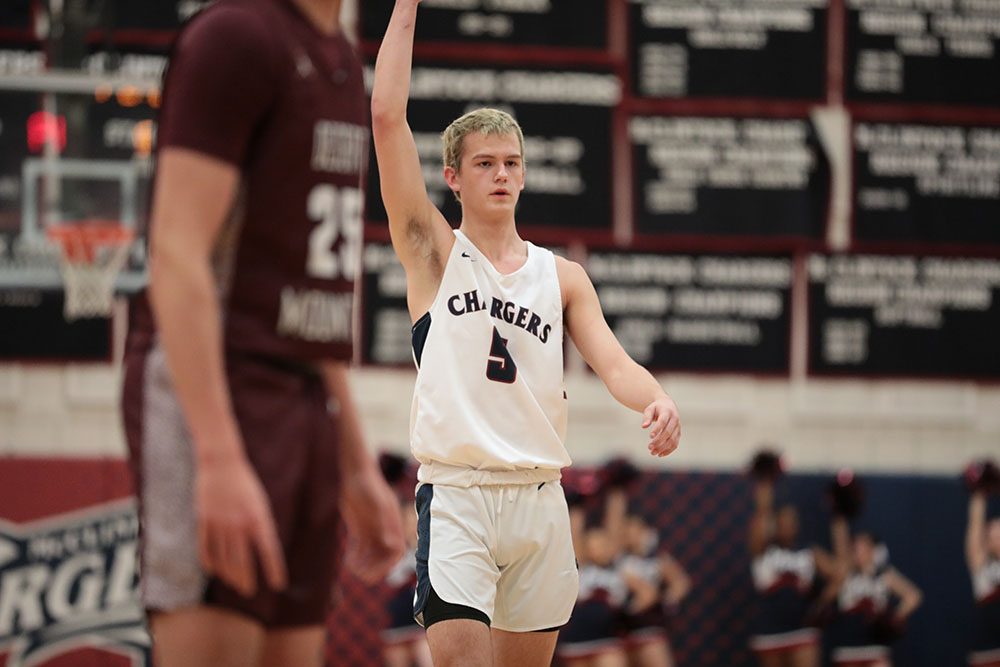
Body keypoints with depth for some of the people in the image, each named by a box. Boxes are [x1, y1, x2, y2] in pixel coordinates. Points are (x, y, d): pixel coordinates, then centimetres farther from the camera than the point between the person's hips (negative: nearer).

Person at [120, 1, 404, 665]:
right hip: (207, 402, -9)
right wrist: (220, 459, -25)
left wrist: (358, 468, 20)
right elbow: (175, 254, -17)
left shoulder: (339, 62, 18)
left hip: (303, 408, 9)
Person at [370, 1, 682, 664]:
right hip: (455, 492, -4)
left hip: (539, 498, 4)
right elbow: (387, 118, -4)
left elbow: (614, 363, 2)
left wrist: (657, 400, -21)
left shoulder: (563, 277, 14)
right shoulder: (434, 252, 4)